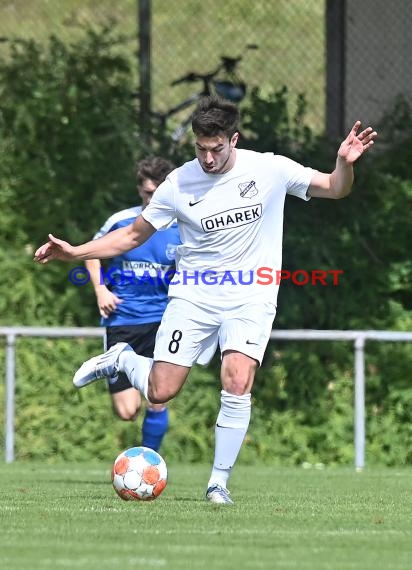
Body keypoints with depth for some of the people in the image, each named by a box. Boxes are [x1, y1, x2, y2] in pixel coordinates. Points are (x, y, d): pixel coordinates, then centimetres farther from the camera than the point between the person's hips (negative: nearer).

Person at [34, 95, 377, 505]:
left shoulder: (269, 169, -5)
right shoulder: (179, 183, -4)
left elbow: (334, 189, 3)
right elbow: (133, 234, 7)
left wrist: (345, 164, -20)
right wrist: (74, 253, -3)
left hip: (250, 299, -1)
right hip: (193, 297, 1)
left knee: (237, 385, -20)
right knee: (160, 392, -5)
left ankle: (219, 482, -6)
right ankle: (122, 359, 30)